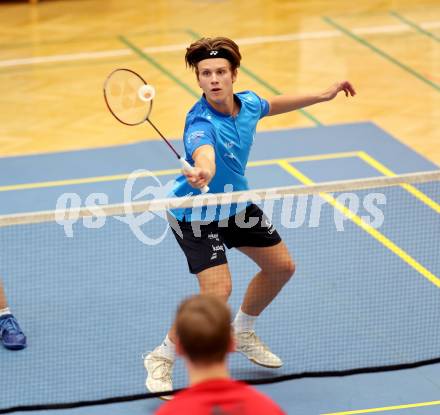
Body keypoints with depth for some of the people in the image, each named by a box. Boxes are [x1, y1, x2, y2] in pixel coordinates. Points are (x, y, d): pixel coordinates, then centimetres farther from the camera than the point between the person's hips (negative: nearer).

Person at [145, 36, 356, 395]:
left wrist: (321, 96, 18)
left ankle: (243, 334, 40)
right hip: (197, 214, -8)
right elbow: (204, 155, -58)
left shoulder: (248, 103, -12)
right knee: (218, 290, -23)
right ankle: (161, 359, -4)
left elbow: (272, 105, 14)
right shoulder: (201, 123, -35)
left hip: (236, 202, 8)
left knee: (281, 266, 16)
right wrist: (201, 173, -81)